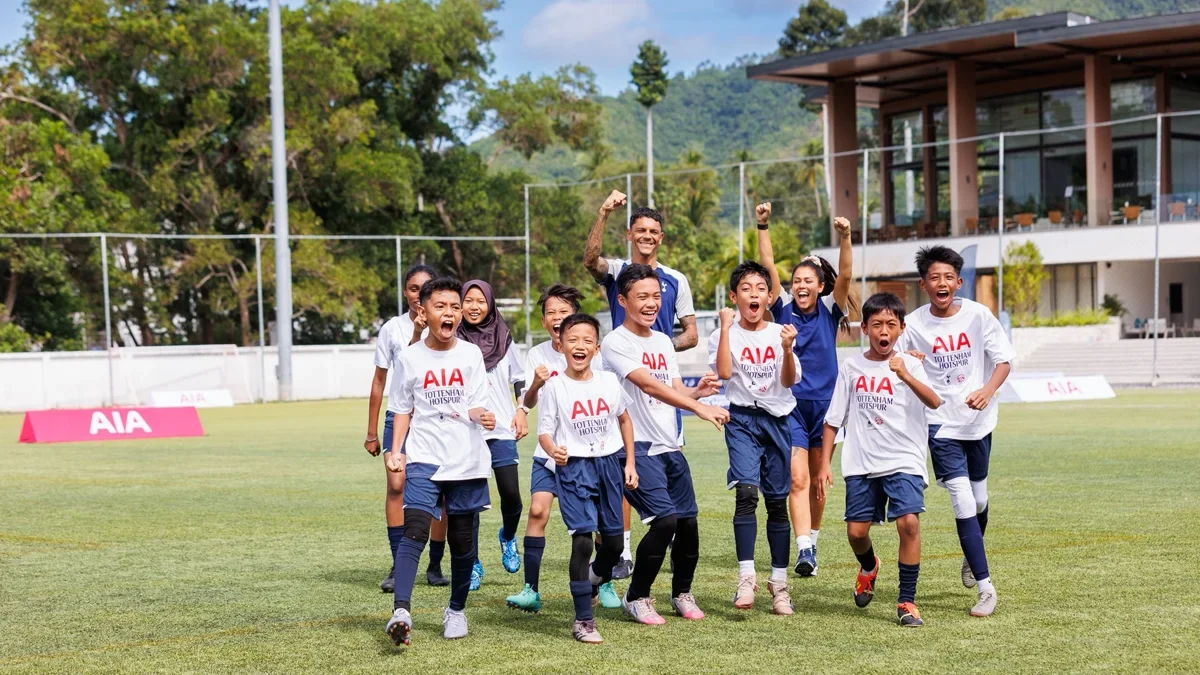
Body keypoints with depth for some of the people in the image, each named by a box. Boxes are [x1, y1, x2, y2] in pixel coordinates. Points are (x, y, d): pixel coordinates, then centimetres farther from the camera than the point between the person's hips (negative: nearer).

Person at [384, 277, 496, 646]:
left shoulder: (471, 355, 2)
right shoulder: (410, 357, 3)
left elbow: (478, 407, -2)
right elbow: (404, 409, 12)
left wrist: (479, 415, -25)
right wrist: (395, 450, 1)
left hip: (467, 461, 1)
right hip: (423, 460, -1)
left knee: (462, 541, 7)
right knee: (414, 531, -18)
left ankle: (456, 610, 26)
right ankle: (401, 612, -28)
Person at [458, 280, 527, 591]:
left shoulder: (503, 337, 7)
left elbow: (518, 378, 16)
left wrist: (522, 411, 8)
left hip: (501, 428, 2)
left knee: (511, 492, -4)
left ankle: (508, 537, 27)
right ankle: (472, 563, 11)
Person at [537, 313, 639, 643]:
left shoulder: (609, 382, 2)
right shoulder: (555, 386, -7)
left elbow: (624, 420, 16)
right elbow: (544, 431, -5)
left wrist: (630, 463, 13)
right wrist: (553, 450, -28)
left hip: (609, 464, 4)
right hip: (574, 467, -4)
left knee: (614, 541, 10)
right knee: (583, 538, -15)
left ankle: (594, 578, 46)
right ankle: (583, 619, -7)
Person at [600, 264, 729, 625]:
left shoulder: (663, 342, 14)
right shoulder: (615, 343, -10)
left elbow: (675, 391, 16)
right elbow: (648, 385, -23)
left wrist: (697, 391, -8)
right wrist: (699, 407, -32)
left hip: (670, 447, 7)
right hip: (636, 447, -7)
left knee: (688, 521, 5)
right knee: (665, 519, -18)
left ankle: (682, 592, 28)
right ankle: (636, 598, -1)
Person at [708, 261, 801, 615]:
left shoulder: (779, 333, 5)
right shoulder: (724, 335, -1)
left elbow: (789, 381, -5)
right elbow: (724, 372, -19)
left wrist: (787, 349, -22)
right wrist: (726, 327, -18)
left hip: (777, 420, 3)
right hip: (743, 418, -3)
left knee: (777, 501, 7)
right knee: (746, 491, -21)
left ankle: (779, 583, 16)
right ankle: (746, 577, -22)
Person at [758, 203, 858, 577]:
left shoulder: (830, 310, 1)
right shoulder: (784, 309, 1)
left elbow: (845, 276, -14)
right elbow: (768, 266, -7)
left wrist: (844, 237, -29)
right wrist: (763, 226, -17)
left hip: (824, 404, 1)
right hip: (790, 405, -1)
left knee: (817, 480, 12)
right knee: (797, 479, -13)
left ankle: (812, 541, 27)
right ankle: (803, 550, -22)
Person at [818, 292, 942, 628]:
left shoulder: (909, 365, -2)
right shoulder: (851, 367, 6)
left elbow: (934, 402, -21)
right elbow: (833, 419, 11)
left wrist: (905, 376, -36)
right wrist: (824, 464, 7)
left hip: (904, 461, -3)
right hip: (861, 463, 3)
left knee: (908, 522, -20)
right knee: (856, 531, 3)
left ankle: (907, 601, -7)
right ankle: (869, 566, 40)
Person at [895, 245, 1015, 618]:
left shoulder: (978, 315, -5)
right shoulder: (914, 324, -5)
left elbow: (1003, 359, -4)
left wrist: (988, 390, -22)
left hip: (979, 420, 2)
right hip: (941, 423, -2)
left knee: (979, 496, 16)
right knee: (963, 500, -11)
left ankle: (972, 557, 46)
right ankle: (985, 587, -7)